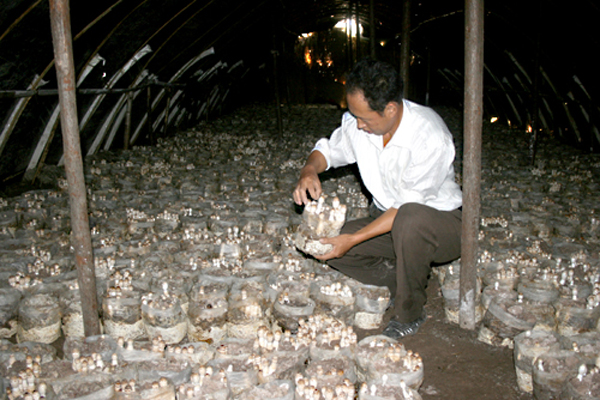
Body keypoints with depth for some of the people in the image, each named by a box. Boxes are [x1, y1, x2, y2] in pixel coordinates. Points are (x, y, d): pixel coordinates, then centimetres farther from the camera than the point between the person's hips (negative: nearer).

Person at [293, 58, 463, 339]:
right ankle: (398, 280, 4)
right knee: (322, 243, -12)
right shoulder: (357, 124, -11)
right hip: (388, 221, 6)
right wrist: (309, 170, -16)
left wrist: (354, 239, -28)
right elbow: (328, 149, 7)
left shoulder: (431, 138, -29)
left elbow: (407, 207, -27)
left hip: (441, 222, -6)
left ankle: (409, 314, -18)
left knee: (410, 219, -41)